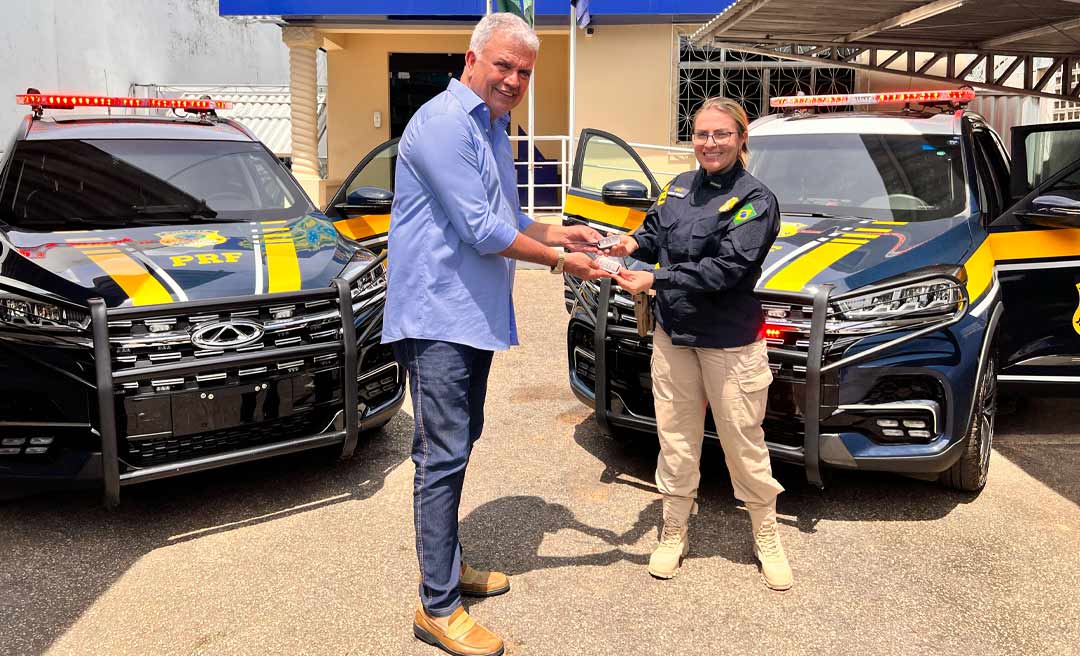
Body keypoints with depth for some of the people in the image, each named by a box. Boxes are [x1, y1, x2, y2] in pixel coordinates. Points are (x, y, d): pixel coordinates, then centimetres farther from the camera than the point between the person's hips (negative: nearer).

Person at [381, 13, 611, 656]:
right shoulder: (444, 124, -15)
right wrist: (559, 260, -12)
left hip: (474, 314, 10)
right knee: (444, 455, -7)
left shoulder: (495, 128, 16)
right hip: (437, 313, -10)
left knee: (459, 444, 16)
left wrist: (561, 233, 7)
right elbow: (481, 230, -20)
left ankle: (449, 564, 31)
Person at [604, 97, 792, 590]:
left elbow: (725, 268, -21)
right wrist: (635, 243, -6)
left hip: (730, 343, -5)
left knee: (744, 444, 6)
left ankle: (767, 540, 26)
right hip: (673, 335, 5)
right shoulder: (678, 187, 8)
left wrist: (655, 280, -26)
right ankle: (674, 535, 28)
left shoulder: (754, 200, -10)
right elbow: (656, 233, 18)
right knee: (676, 438, 12)